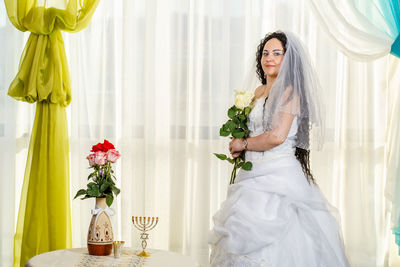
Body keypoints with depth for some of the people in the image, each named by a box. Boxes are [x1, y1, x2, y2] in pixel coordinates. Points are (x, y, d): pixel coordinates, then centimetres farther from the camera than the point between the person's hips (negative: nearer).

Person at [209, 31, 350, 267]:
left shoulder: (289, 91, -9)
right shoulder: (260, 92, 14)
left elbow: (277, 137, -19)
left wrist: (243, 144, -5)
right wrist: (238, 145, 7)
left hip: (279, 174, -8)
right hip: (256, 174, 8)